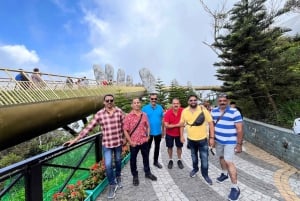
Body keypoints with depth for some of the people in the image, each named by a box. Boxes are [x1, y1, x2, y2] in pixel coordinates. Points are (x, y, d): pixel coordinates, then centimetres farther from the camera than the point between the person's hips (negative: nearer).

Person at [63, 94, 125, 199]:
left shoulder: (119, 111, -7)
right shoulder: (99, 114, -10)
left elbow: (124, 125, 2)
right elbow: (89, 127, -9)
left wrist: (125, 137, 7)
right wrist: (75, 139, -12)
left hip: (118, 142, 1)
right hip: (106, 143, -1)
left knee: (118, 161, 20)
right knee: (108, 165, -1)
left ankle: (118, 177, 49)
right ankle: (112, 185, 25)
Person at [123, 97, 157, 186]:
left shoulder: (144, 115, 1)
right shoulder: (128, 116, -11)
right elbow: (125, 130, -10)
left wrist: (147, 136, 1)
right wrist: (130, 141, -13)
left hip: (144, 141, 4)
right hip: (134, 142, -3)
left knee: (146, 157, 19)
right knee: (133, 159, 12)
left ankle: (147, 173, 40)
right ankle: (135, 176, 33)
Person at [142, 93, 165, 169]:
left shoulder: (160, 108, -2)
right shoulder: (145, 108, -10)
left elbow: (162, 120, 4)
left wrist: (163, 130, 6)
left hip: (158, 132, 3)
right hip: (149, 132, -3)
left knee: (157, 147, 18)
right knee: (148, 148, 10)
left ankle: (156, 161, 37)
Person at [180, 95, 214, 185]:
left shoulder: (203, 109, -15)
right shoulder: (184, 111, -7)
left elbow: (210, 123, -12)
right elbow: (182, 123, 5)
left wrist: (212, 137, -13)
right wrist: (181, 136, 4)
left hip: (203, 139, -2)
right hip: (191, 139, 3)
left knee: (204, 158, 6)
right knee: (193, 156, 23)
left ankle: (205, 174, 30)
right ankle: (195, 168, 48)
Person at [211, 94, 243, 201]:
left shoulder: (234, 112, -17)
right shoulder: (214, 111, 0)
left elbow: (239, 129, -16)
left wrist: (239, 144, -17)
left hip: (230, 142, -6)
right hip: (218, 140, 6)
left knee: (229, 162, -8)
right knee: (221, 157, 21)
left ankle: (235, 188, 5)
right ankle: (224, 174, 45)